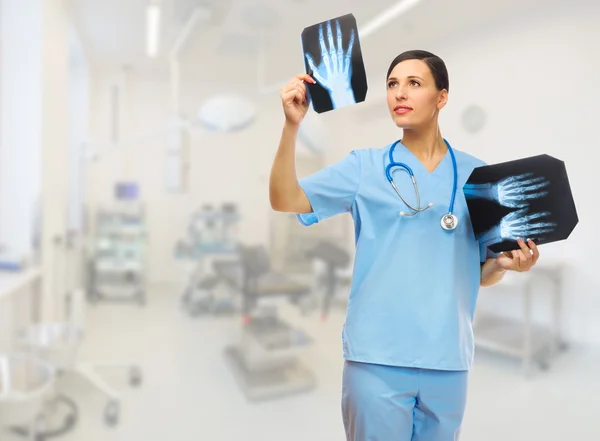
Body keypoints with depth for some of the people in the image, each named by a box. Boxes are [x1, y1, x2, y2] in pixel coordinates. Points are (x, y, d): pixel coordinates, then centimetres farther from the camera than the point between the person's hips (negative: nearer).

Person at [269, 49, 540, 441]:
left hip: (448, 359, 2)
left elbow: (481, 274, 11)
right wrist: (292, 126, -19)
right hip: (376, 356, -2)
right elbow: (285, 200, -8)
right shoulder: (364, 166, 1)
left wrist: (505, 263, -11)